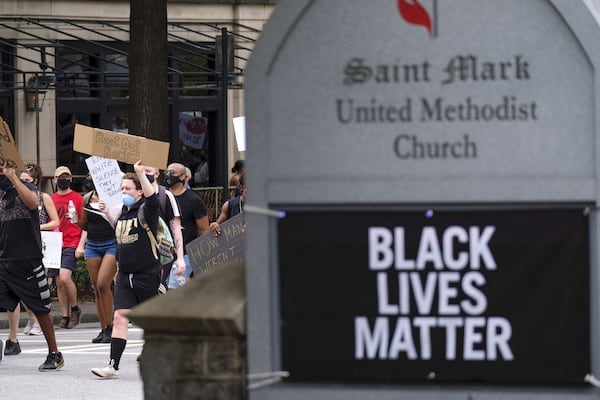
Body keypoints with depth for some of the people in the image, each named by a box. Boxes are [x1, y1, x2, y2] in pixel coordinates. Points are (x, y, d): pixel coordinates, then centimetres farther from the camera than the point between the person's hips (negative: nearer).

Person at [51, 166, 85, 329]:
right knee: (59, 283, 4)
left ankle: (75, 308, 0)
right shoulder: (51, 199, 12)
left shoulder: (78, 198, 0)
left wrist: (81, 245, -9)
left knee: (64, 277, -19)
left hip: (72, 245, -5)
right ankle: (65, 316, 10)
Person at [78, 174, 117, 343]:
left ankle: (109, 326, -7)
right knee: (96, 288, 5)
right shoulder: (87, 198, 7)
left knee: (103, 284, -16)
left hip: (112, 244, -6)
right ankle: (103, 329, 11)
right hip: (92, 245, 6)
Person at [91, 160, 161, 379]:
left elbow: (152, 198, -33)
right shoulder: (123, 212, 11)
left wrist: (141, 173, -37)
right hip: (125, 276, 6)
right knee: (120, 317, -6)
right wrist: (107, 213, 20)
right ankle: (113, 365, -12)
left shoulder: (146, 210, -10)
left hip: (147, 274, -6)